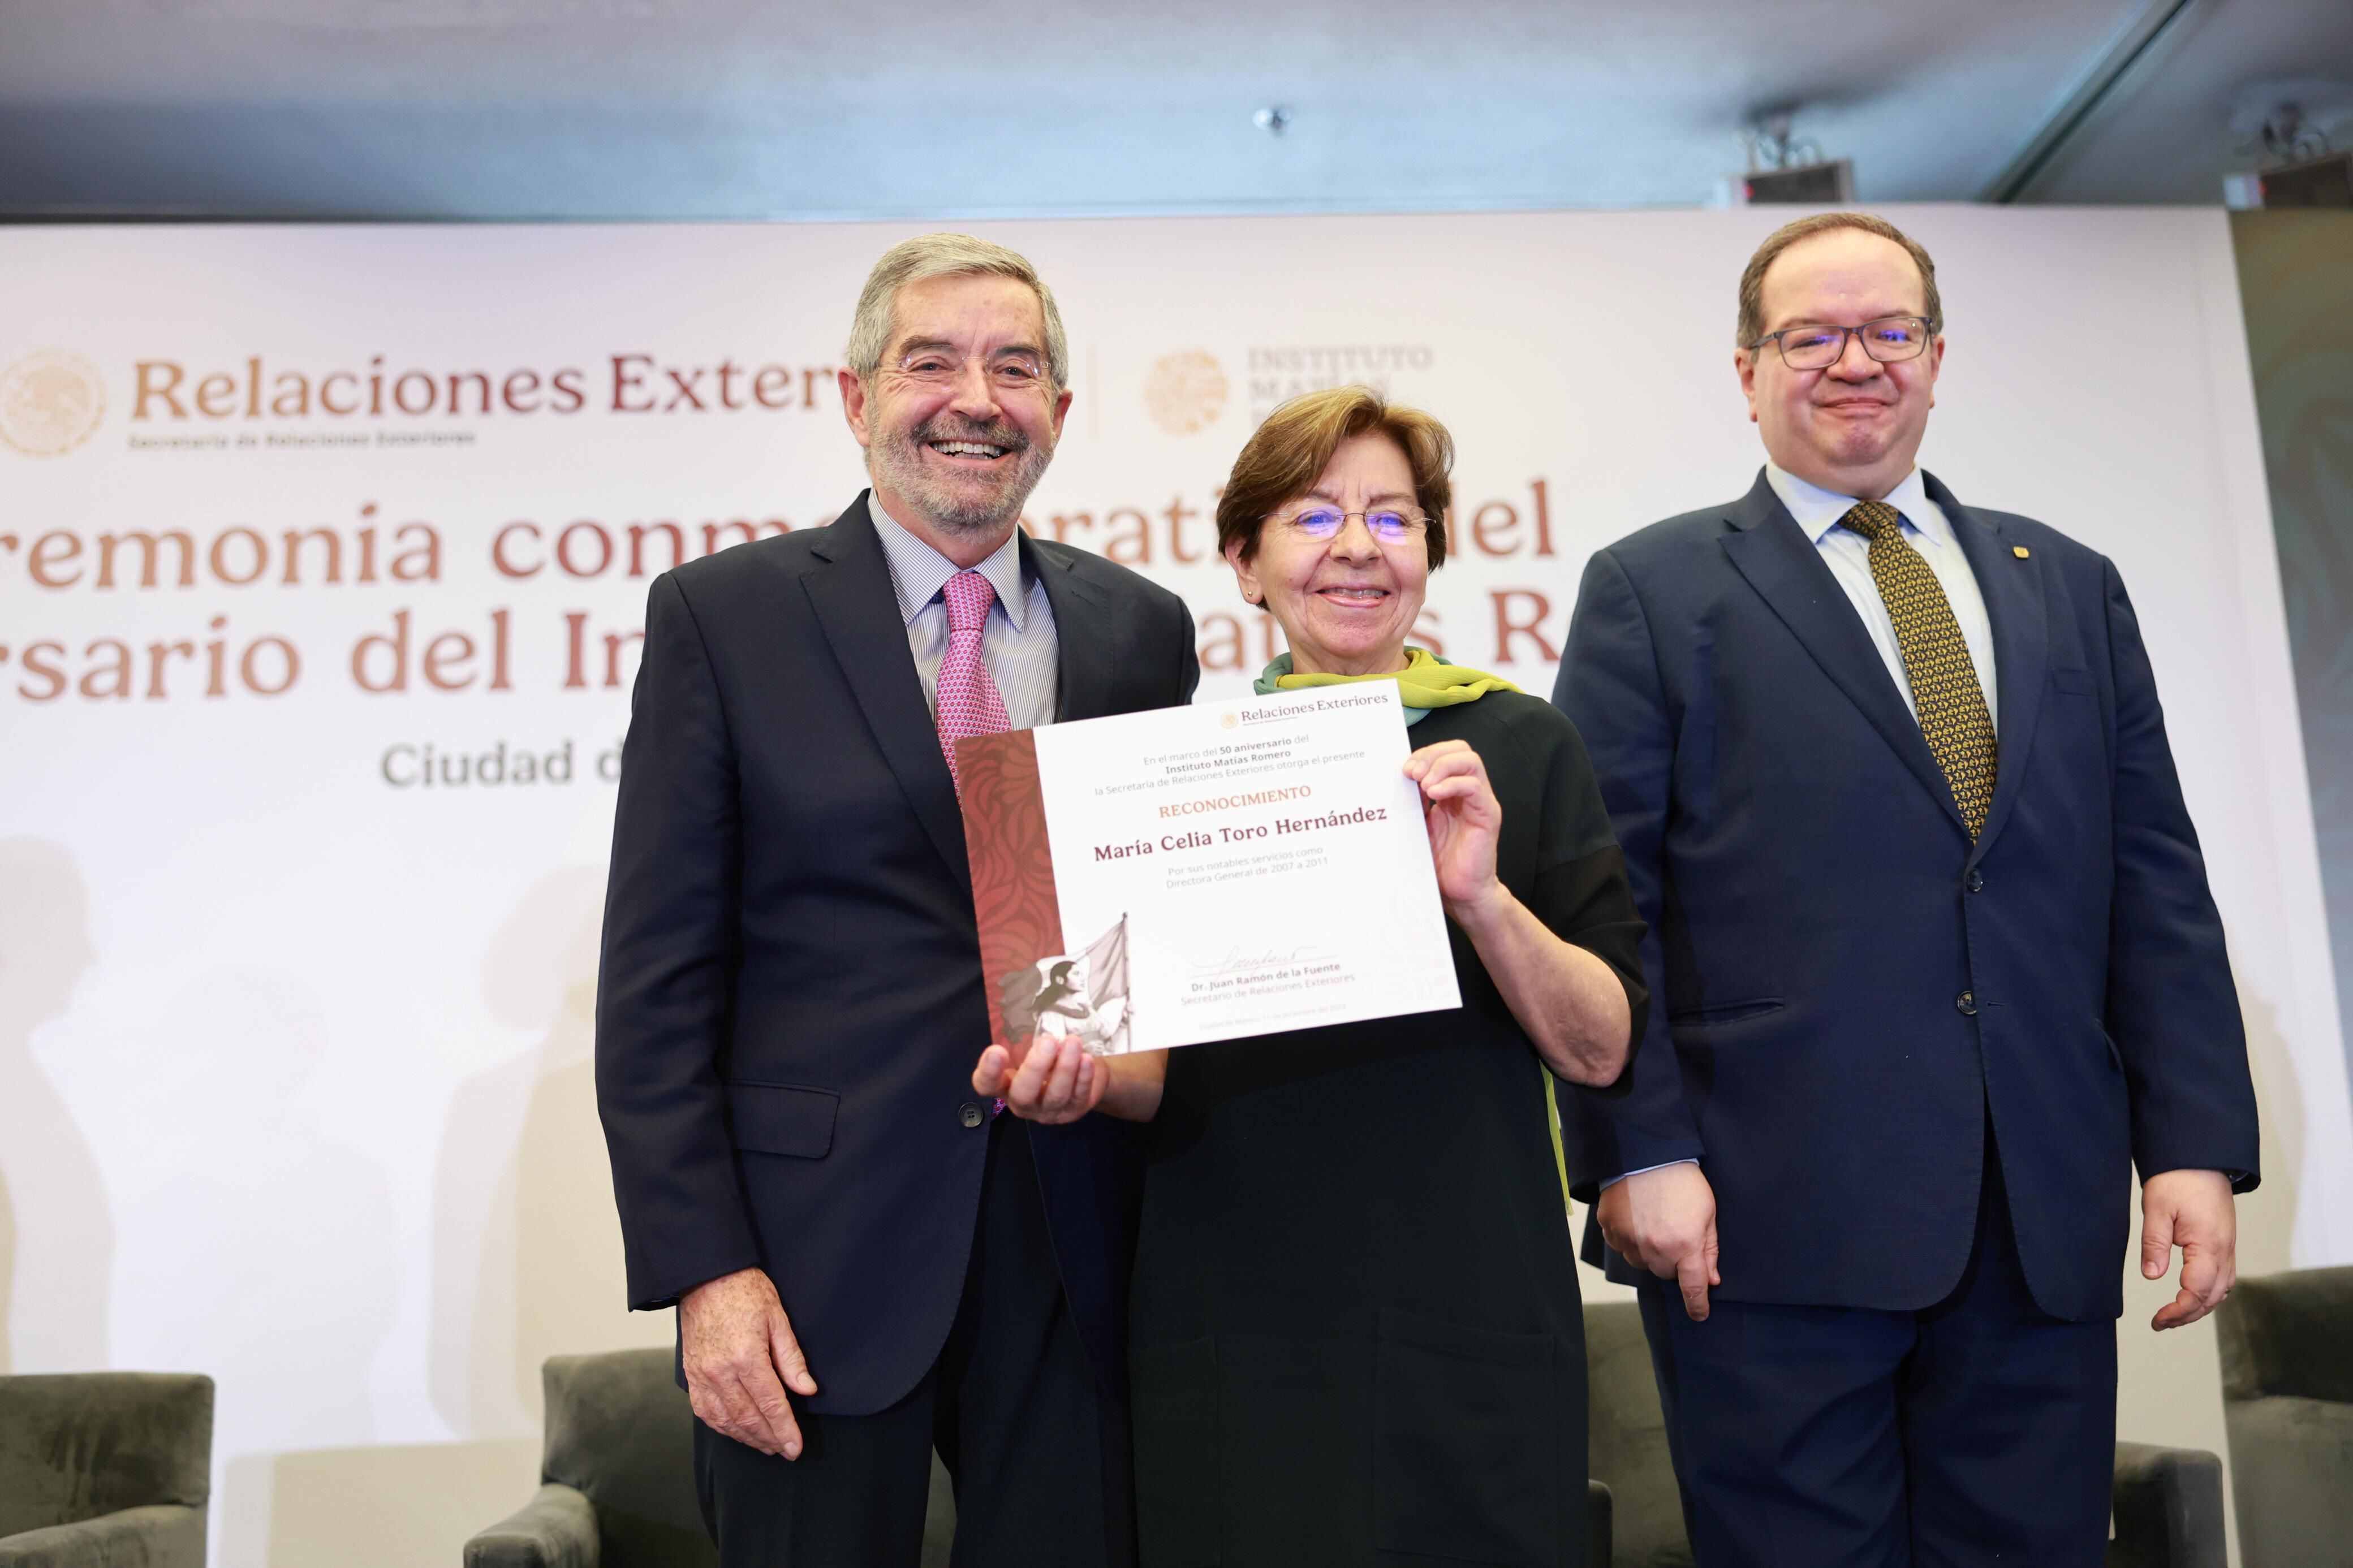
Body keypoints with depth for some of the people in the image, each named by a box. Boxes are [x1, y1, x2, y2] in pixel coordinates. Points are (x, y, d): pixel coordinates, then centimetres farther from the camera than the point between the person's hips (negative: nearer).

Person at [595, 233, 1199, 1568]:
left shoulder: (1145, 631, 7)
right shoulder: (722, 616, -1)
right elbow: (659, 979, -4)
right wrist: (703, 1267, -10)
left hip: (1075, 1258, 3)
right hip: (816, 1258, -2)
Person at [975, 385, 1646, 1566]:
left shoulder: (1521, 748, 2)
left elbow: (1600, 1050, -2)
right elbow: (1175, 1068, 8)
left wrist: (1480, 896, -18)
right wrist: (1087, 1072, -13)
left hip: (1470, 1322, 0)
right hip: (1235, 1325, 1)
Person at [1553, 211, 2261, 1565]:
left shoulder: (2072, 588, 16)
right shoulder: (1653, 591, 3)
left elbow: (2156, 883, 12)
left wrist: (2198, 1146, 3)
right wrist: (1641, 1150, -12)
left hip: (2050, 1228, 4)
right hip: (1773, 1224, -3)